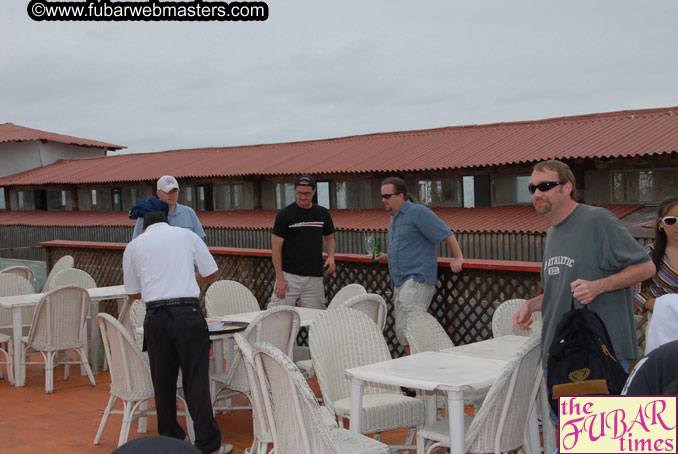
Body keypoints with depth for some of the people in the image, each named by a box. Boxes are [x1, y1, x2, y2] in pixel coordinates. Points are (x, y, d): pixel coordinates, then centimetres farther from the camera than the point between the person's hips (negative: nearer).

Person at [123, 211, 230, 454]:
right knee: (196, 380, 1)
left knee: (163, 382, 12)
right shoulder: (187, 235, 10)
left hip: (155, 317, 1)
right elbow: (211, 271, 12)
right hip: (187, 312, -1)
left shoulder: (134, 245, 13)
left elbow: (132, 292, 17)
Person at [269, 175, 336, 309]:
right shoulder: (284, 214, -4)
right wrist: (279, 278, -13)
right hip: (289, 276, -3)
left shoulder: (323, 213, 8)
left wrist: (331, 256, -2)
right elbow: (276, 246, -5)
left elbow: (329, 238, 20)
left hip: (314, 278, 4)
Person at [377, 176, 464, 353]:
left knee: (406, 330, -19)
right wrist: (387, 256, 17)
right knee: (401, 332, 10)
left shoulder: (418, 212, -10)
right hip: (400, 282, 10)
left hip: (417, 280, -10)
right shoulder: (395, 216, 19)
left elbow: (445, 233, -11)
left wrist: (458, 257, -14)